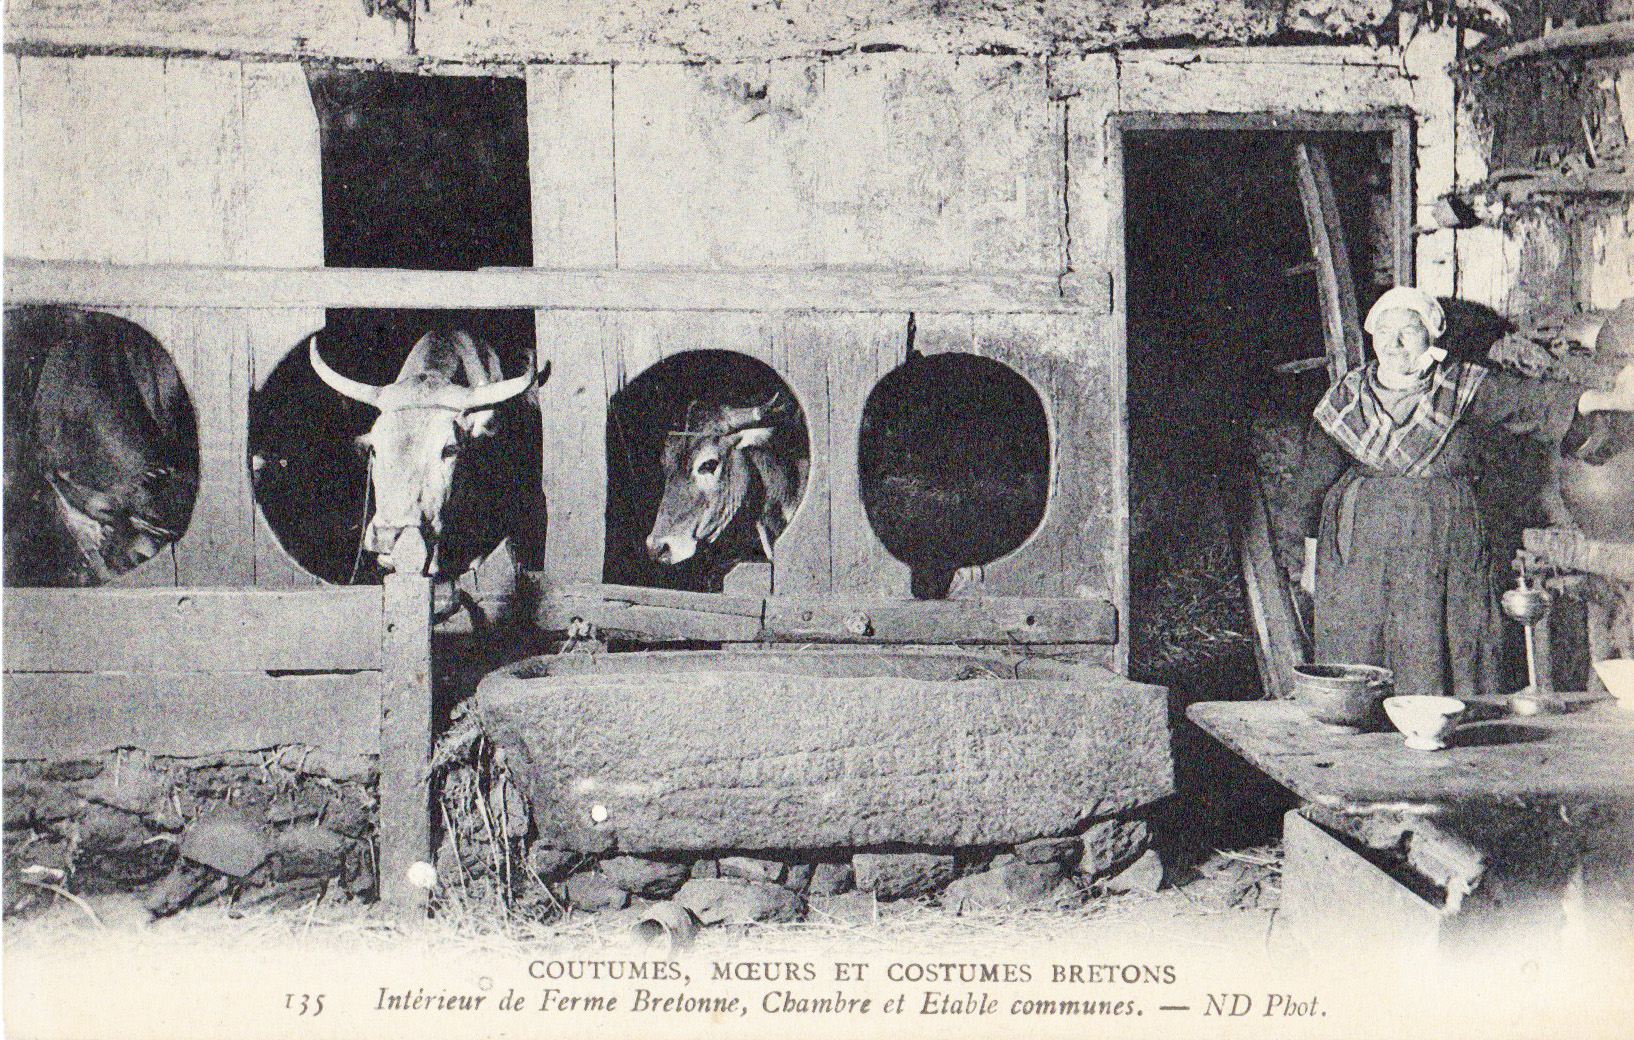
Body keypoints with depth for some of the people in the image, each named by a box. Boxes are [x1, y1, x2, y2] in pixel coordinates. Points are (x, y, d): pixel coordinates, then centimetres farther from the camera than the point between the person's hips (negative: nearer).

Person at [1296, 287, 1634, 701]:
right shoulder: (1346, 397, 5)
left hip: (1443, 551, 0)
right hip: (1358, 553, 1)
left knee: (1434, 662, -2)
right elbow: (1318, 478, 10)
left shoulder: (1464, 389, 3)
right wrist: (1311, 557, 11)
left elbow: (1529, 397, -9)